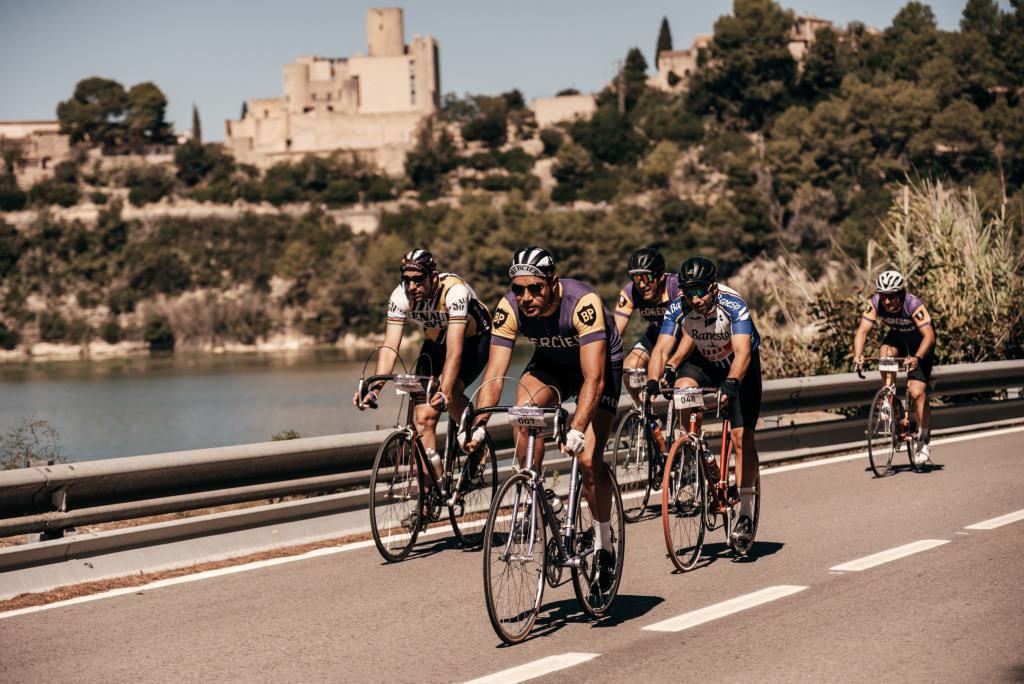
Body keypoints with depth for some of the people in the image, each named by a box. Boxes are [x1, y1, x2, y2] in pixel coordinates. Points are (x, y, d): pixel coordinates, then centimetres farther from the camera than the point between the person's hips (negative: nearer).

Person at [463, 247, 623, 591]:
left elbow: (593, 379, -42)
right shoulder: (509, 308, -26)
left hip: (602, 363, -3)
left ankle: (604, 545, 5)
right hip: (551, 362, 3)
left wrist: (576, 430, -54)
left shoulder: (583, 302, -38)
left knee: (589, 459, -16)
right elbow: (494, 375, -27)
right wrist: (478, 426, -42)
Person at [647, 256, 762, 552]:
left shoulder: (732, 305, -33)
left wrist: (730, 384, -60)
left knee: (742, 437, -11)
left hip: (740, 367, -3)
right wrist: (652, 382, -48)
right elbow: (662, 350, -30)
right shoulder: (678, 309, -24)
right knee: (682, 387, -31)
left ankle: (745, 515, -3)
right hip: (704, 361, 3)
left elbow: (742, 352, -43)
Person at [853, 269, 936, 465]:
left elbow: (929, 335, -41)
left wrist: (917, 358, -57)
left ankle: (924, 443, 0)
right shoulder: (875, 303, -26)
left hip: (920, 343, -4)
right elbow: (862, 331, -30)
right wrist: (858, 355, -48)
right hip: (897, 337, 4)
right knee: (885, 353, -32)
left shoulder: (913, 305, -36)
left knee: (917, 393, -12)